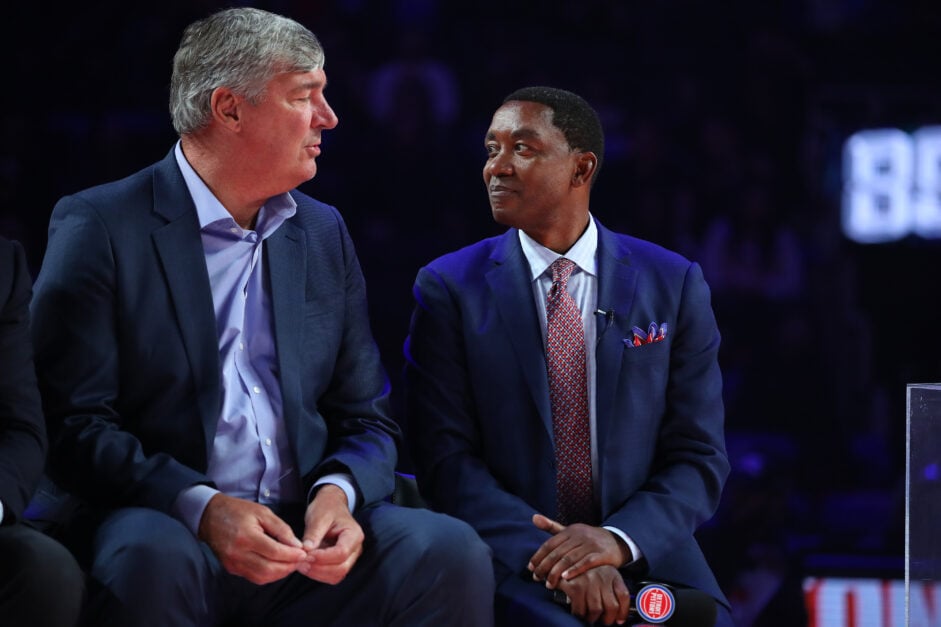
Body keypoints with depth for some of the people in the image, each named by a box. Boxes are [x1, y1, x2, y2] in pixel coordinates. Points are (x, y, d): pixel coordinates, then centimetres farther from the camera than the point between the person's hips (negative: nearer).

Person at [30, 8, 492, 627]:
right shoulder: (100, 227, 0)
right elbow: (75, 424, -7)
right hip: (163, 526, -4)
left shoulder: (325, 234, 17)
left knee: (451, 551, -23)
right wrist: (199, 507, -22)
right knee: (152, 560, -38)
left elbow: (367, 420, 15)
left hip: (308, 535, 4)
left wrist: (339, 494, -8)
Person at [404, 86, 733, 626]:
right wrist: (553, 560, -17)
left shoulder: (674, 286, 7)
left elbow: (700, 459, 5)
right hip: (511, 570, -2)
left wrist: (618, 540, -14)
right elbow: (447, 457, -3)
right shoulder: (449, 288, 4)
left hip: (646, 556, 3)